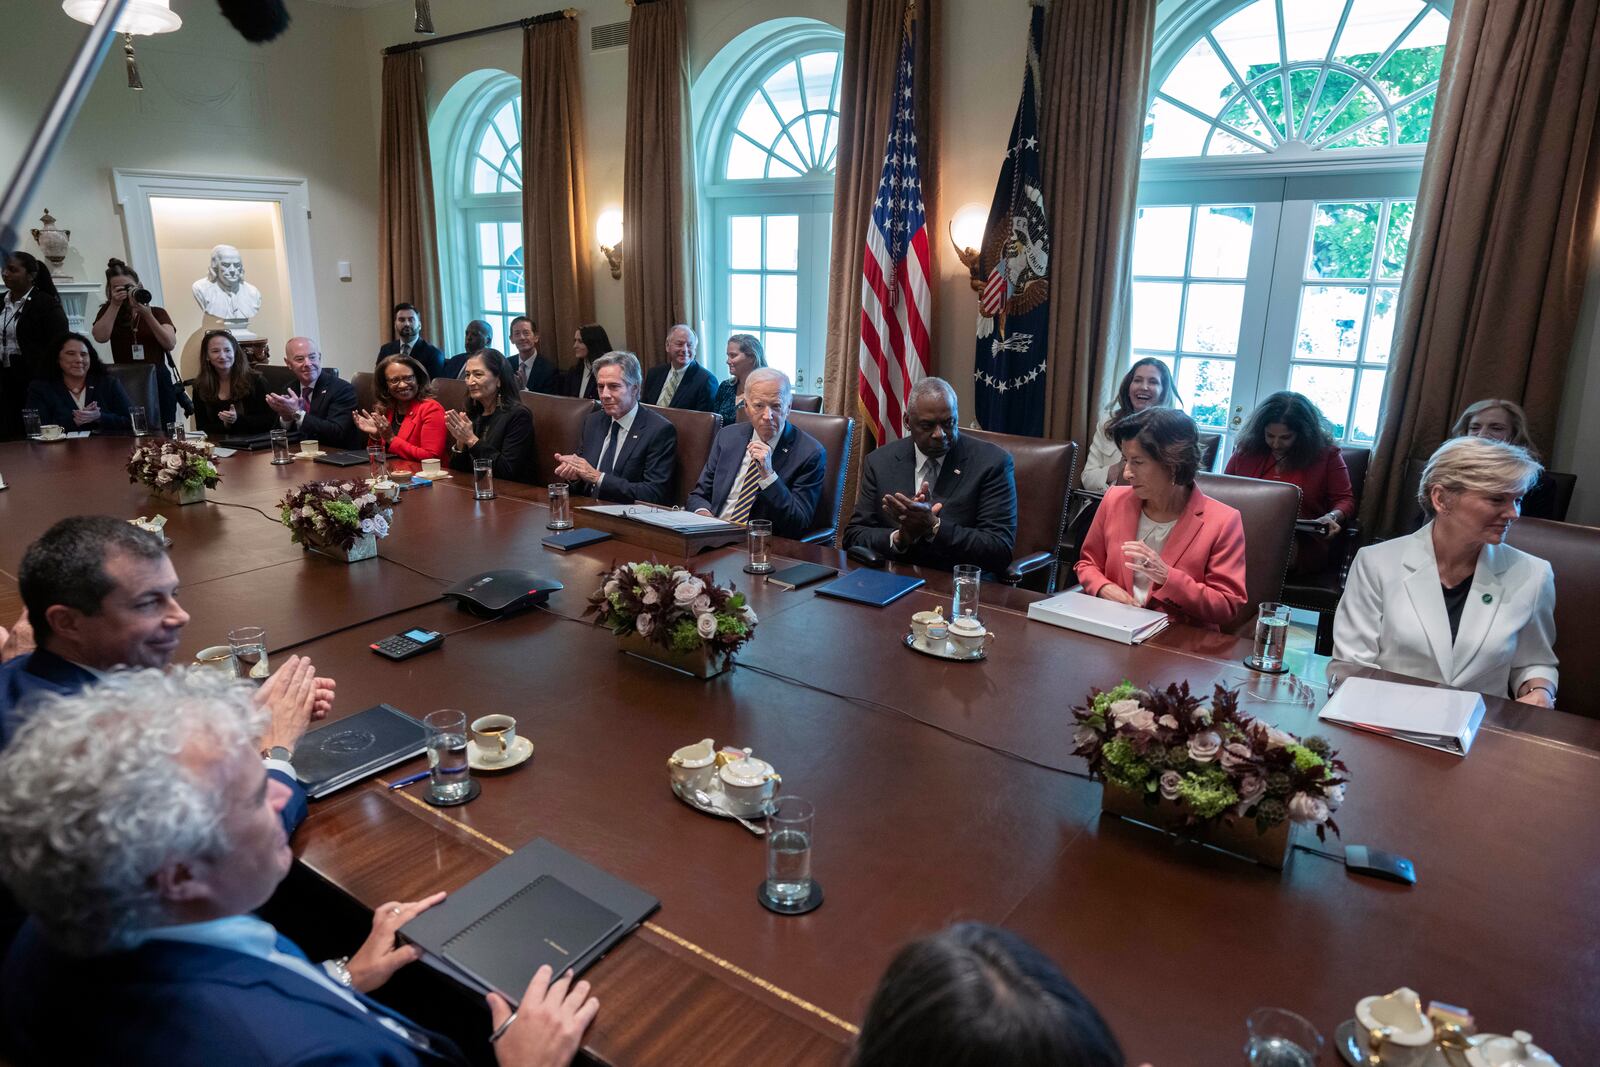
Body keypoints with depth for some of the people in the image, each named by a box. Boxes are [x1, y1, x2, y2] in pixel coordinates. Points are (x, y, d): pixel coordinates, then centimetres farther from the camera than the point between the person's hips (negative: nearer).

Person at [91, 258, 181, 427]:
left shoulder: (157, 313, 9)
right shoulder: (108, 312, 12)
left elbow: (170, 344, -5)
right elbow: (100, 337, -8)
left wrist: (148, 315, -12)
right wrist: (115, 305, -7)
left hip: (158, 382, 0)